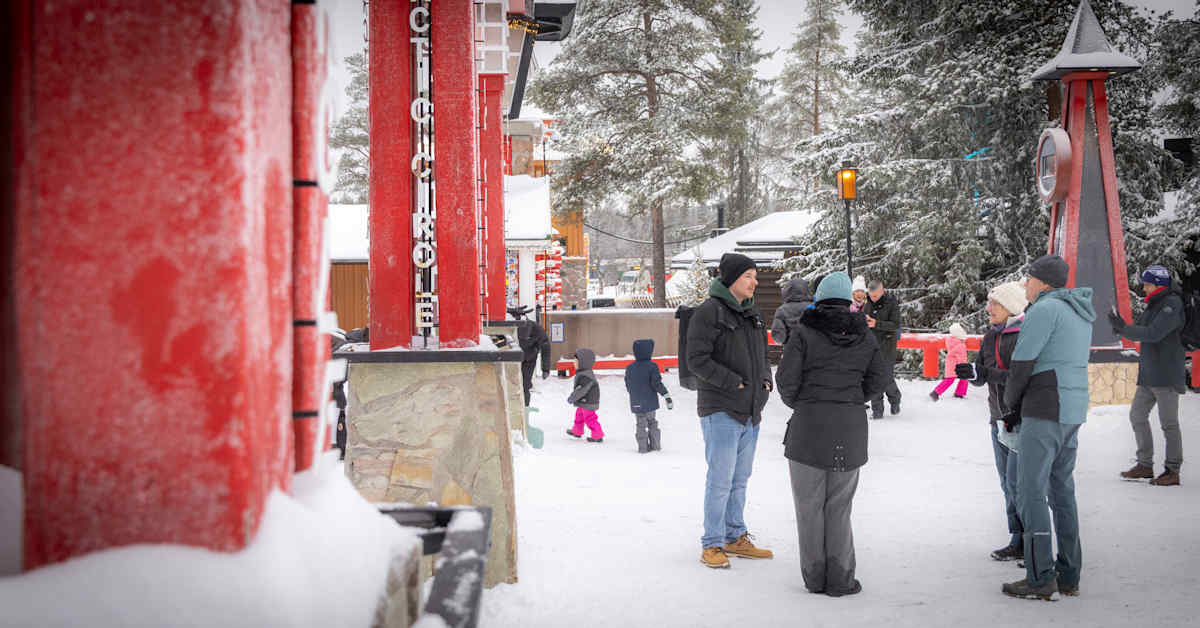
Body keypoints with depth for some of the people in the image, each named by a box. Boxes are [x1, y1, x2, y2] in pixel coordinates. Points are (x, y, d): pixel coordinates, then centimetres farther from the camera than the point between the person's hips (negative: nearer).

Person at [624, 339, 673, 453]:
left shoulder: (629, 368, 0)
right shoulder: (652, 366, -12)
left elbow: (628, 386, 8)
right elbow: (657, 384, -14)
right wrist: (667, 396, -7)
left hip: (636, 404, 2)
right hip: (650, 402, -2)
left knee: (641, 424, 10)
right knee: (652, 423, 15)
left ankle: (643, 447, 9)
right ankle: (655, 445, 20)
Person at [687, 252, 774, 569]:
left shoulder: (752, 313, 14)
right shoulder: (709, 312, -11)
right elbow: (698, 360, -16)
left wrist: (765, 380, 4)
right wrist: (735, 384, -19)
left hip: (751, 411, 8)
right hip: (720, 409, -8)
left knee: (740, 478, 15)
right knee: (721, 480, -5)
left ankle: (735, 538, 27)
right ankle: (712, 545, 5)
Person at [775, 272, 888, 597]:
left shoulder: (804, 332, -5)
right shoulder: (864, 336, 6)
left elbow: (787, 378, -9)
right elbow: (878, 379, 9)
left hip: (809, 425, -3)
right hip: (851, 427, 3)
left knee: (809, 504, 8)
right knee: (839, 506, 11)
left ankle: (814, 577, 14)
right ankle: (840, 579, 12)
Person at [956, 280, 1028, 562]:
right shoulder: (991, 336, 12)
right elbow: (980, 373, 10)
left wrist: (987, 373, -25)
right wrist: (971, 372, -13)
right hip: (999, 419, 8)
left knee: (1018, 483, -8)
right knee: (1008, 483, 10)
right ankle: (1018, 541, 18)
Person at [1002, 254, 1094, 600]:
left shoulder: (1045, 309, -12)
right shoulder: (1080, 315, 18)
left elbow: (1021, 362, -14)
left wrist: (1011, 400, 2)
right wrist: (1021, 398, 12)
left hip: (1045, 412, -9)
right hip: (1074, 411, 9)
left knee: (1031, 491, -5)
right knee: (1062, 490, 13)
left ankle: (1040, 578, -4)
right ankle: (1069, 577, 17)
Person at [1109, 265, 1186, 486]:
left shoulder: (1172, 305, -12)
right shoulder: (1154, 305, 15)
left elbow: (1154, 333, -22)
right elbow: (1142, 333, 16)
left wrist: (1124, 328, -19)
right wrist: (1122, 328, -2)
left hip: (1166, 374, -9)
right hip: (1148, 374, 9)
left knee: (1168, 422, -4)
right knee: (1137, 415, 10)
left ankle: (1172, 471, 3)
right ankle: (1145, 465, 17)